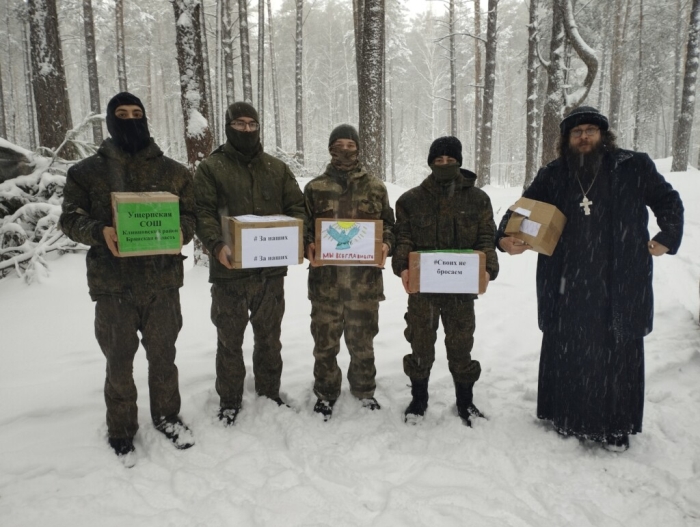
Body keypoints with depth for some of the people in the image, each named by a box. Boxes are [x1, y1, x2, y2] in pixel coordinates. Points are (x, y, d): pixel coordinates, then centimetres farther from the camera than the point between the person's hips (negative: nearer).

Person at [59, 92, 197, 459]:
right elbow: (70, 218, 2)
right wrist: (99, 232, -19)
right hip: (113, 281, -1)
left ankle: (166, 416, 35)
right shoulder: (86, 171, 4)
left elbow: (191, 214, 8)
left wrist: (181, 231, -15)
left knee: (163, 355, 14)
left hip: (162, 279, 1)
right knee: (119, 361, 10)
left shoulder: (174, 171, 7)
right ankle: (121, 431, 29)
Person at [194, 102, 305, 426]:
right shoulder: (211, 167, 2)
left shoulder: (277, 168, 12)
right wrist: (217, 246, -25)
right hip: (230, 268, -3)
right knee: (229, 338, 8)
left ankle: (270, 394, 32)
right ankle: (229, 401, 24)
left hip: (271, 267, 3)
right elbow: (203, 213, -8)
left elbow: (296, 207, 10)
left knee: (269, 336, 15)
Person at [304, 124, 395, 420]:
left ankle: (364, 389, 34)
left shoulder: (375, 187, 8)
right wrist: (308, 246, -12)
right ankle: (326, 392, 27)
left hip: (365, 278, 1)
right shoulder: (315, 188, 6)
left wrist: (386, 245, -8)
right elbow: (304, 226, 8)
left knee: (362, 339, 14)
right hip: (326, 278, 0)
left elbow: (388, 224, 12)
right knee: (325, 340, 8)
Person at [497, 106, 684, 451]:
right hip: (566, 287, 2)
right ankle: (566, 417, 30)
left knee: (618, 353, 8)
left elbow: (669, 201, 13)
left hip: (618, 285, -1)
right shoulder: (553, 175, 4)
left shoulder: (634, 167, 0)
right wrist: (506, 237, -12)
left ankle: (616, 426, 25)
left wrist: (667, 238, 3)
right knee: (565, 352, 11)